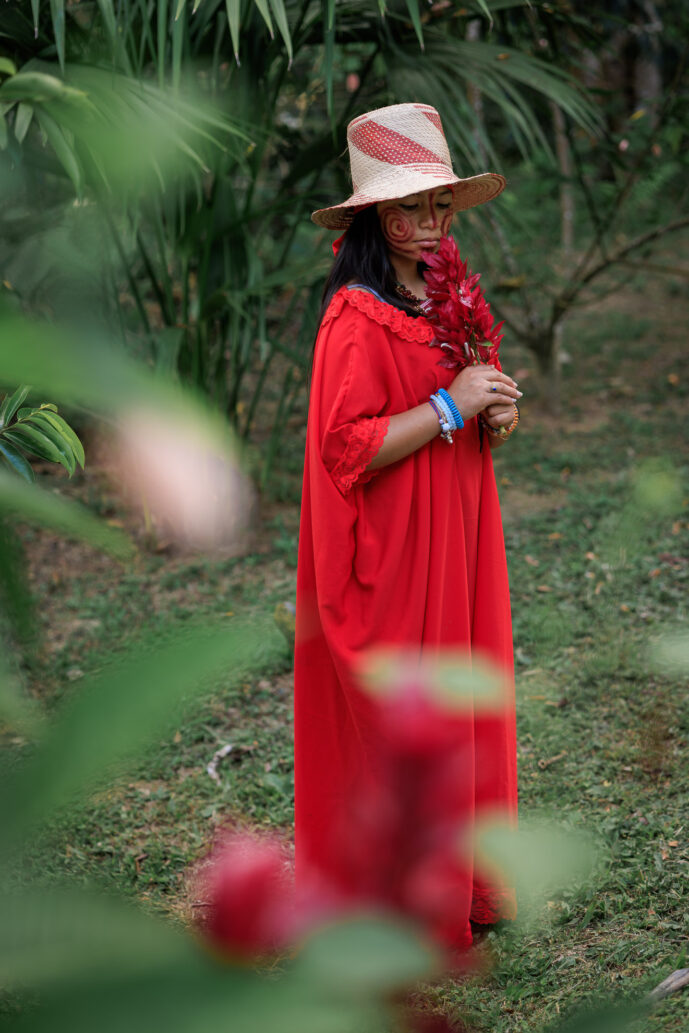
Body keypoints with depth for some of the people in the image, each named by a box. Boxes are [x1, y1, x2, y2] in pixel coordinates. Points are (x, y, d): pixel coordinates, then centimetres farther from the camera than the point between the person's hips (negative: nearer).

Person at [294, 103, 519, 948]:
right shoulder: (355, 318, -16)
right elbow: (347, 448, -22)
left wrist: (497, 417, -1)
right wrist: (450, 406, -22)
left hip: (459, 538, 8)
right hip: (393, 554, -8)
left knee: (464, 709, 14)